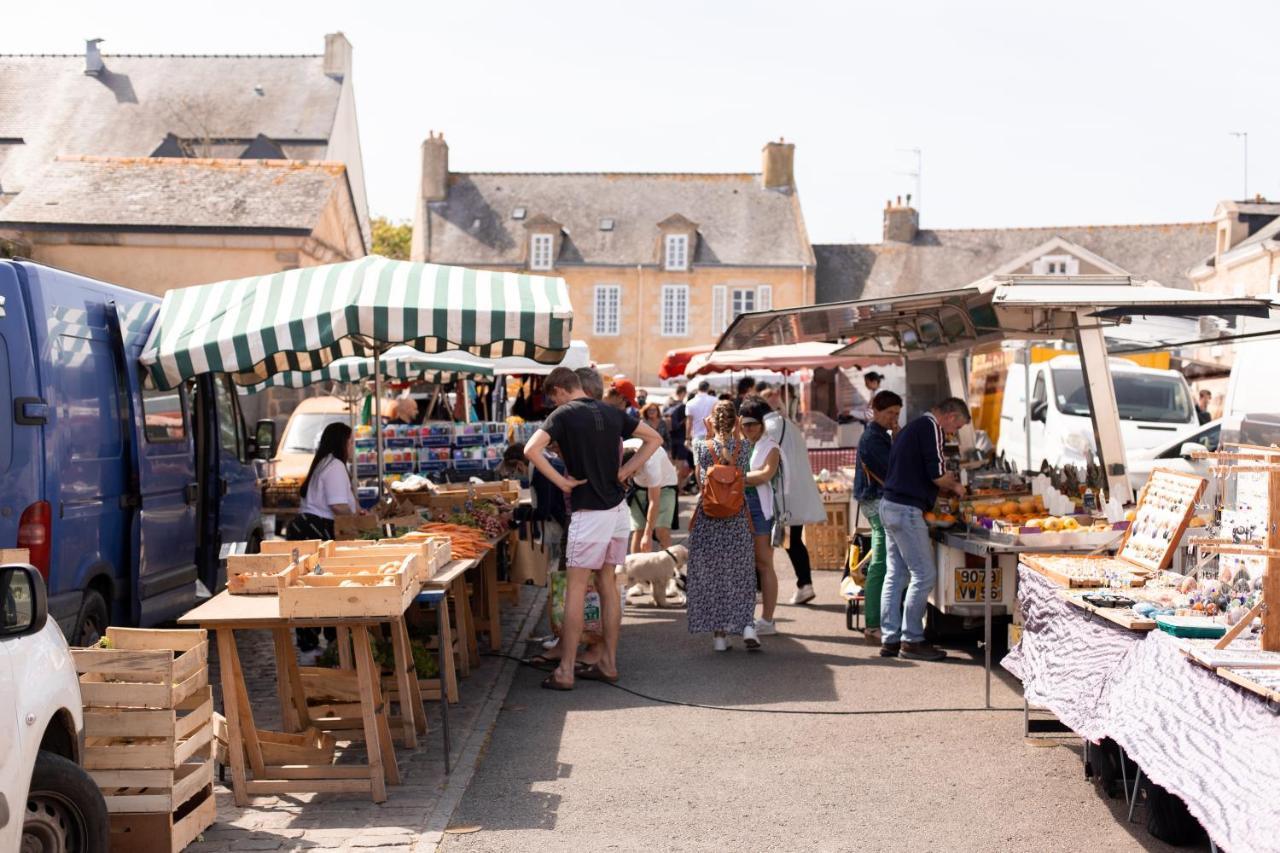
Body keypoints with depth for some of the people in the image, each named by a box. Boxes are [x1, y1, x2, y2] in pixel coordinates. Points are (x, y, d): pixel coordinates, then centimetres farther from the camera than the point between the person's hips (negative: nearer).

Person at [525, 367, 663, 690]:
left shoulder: (564, 414, -9)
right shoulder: (612, 412, 8)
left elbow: (531, 450, -23)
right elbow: (654, 439, 15)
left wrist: (560, 481, -13)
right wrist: (623, 472, 8)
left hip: (588, 512, -6)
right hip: (617, 507, 6)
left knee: (576, 588, -1)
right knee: (607, 583, 14)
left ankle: (565, 671, 1)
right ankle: (608, 663, 18)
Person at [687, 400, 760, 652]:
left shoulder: (702, 446, -8)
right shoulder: (743, 447, -6)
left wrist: (709, 436, 8)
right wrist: (735, 435, 10)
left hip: (707, 520, -1)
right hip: (737, 521, 1)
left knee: (710, 575, 8)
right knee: (740, 575, 10)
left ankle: (719, 633, 8)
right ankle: (747, 625, -6)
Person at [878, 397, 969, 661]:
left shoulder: (915, 426, 21)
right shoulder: (931, 427, -9)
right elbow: (937, 473, -15)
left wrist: (946, 486, 23)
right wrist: (955, 485, 5)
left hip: (890, 505, 10)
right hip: (906, 509, -10)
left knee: (896, 575, 11)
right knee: (924, 575, -5)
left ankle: (890, 639, 14)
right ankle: (911, 640, -2)